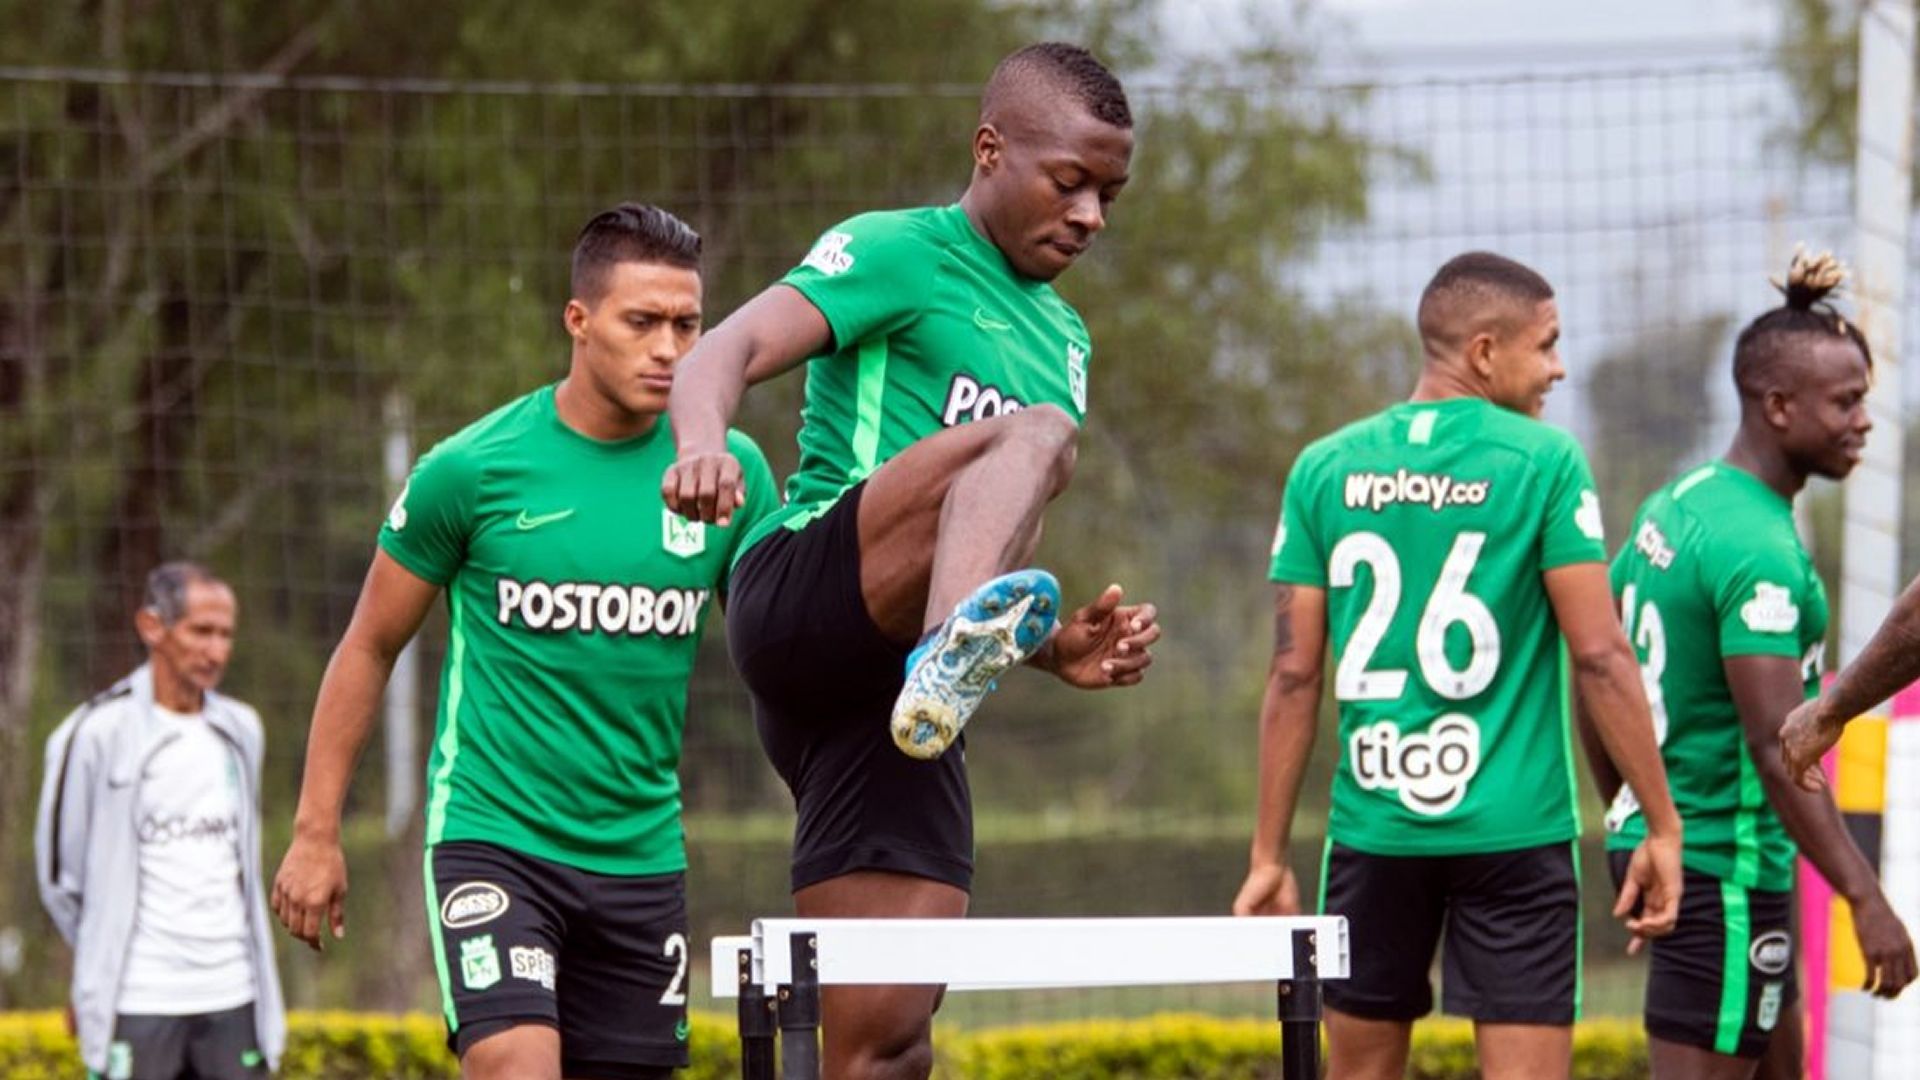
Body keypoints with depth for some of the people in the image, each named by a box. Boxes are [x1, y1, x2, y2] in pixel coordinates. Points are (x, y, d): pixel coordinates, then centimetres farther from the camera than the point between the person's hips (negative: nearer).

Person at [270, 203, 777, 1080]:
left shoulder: (730, 472, 1)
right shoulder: (472, 468, -7)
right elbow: (368, 649, 3)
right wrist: (316, 833, 2)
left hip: (642, 852, 4)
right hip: (491, 835, -4)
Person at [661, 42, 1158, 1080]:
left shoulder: (1064, 341, 28)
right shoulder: (898, 253, 5)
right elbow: (736, 345, -12)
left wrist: (1059, 651, 14)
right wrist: (703, 441, -36)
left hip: (896, 680, 7)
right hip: (796, 588, -7)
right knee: (1031, 436, -30)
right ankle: (956, 650, -60)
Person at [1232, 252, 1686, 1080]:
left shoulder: (1325, 469, 5)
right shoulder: (1542, 462, -5)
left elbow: (1294, 677, 4)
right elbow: (1601, 656, -8)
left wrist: (1269, 855, 9)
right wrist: (1663, 825, -2)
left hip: (1373, 826, 4)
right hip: (1515, 828, -4)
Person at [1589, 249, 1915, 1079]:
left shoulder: (1675, 505, 9)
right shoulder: (1757, 550, -20)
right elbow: (1777, 747, -26)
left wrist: (1629, 817, 27)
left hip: (1654, 838, 10)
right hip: (1723, 865, -10)